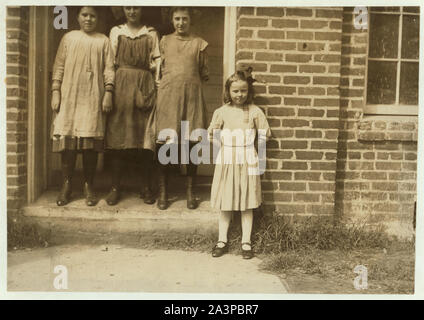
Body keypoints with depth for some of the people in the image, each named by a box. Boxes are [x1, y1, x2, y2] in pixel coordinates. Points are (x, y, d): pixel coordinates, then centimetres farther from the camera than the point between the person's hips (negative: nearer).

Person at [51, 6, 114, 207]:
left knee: (91, 141, -4)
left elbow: (109, 68, 4)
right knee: (67, 138, -3)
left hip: (93, 98, -1)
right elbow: (59, 67, 9)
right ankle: (67, 184, 6)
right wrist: (55, 92, 1)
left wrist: (108, 92, -7)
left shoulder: (103, 41, 12)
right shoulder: (68, 38, 14)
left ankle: (88, 185, 5)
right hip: (69, 96, 1)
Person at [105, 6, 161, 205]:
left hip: (144, 86, 0)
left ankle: (146, 188, 5)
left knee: (145, 138, -3)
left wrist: (156, 88, -3)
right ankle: (115, 187, 5)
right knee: (117, 136, -3)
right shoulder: (116, 31, 14)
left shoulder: (151, 34, 13)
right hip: (121, 85, 1)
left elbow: (157, 62, 7)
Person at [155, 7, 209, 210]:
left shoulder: (199, 43, 11)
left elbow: (204, 74, 14)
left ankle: (190, 191, 11)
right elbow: (159, 69, 15)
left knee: (192, 142, 0)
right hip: (168, 94, 0)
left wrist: (190, 83, 5)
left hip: (192, 95, 0)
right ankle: (163, 191, 7)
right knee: (164, 141, -3)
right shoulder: (164, 41, 12)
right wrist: (170, 82, 5)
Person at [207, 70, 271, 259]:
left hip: (247, 162, -1)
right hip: (226, 162, 1)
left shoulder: (254, 111, 0)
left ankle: (246, 242, 15)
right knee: (225, 203, 7)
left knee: (247, 204, 5)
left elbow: (265, 135, 2)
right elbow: (213, 136, 7)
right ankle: (222, 241, 19)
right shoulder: (221, 112, 2)